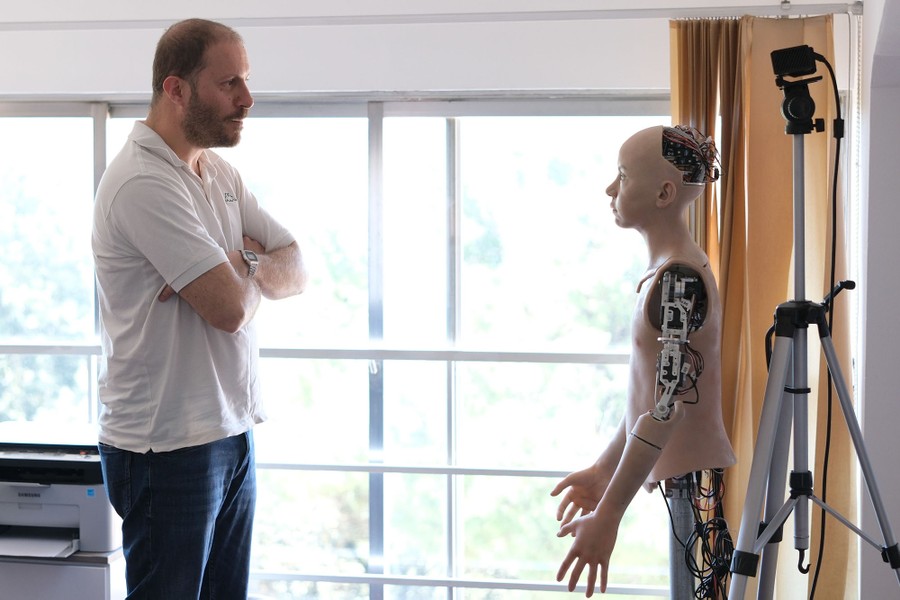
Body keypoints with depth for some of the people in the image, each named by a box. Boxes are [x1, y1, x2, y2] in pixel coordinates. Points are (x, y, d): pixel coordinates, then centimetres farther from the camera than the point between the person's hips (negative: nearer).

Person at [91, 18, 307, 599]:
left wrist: (238, 267, -12)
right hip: (169, 445, -8)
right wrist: (253, 272, 0)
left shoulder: (220, 175, 12)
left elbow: (296, 269, 9)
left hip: (232, 432, 9)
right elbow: (230, 308, -23)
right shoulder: (143, 183, -19)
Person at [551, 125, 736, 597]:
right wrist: (603, 470, 24)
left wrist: (606, 516, -22)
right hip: (680, 483, 9)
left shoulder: (679, 278, -17)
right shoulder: (668, 271, 13)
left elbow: (667, 406, -22)